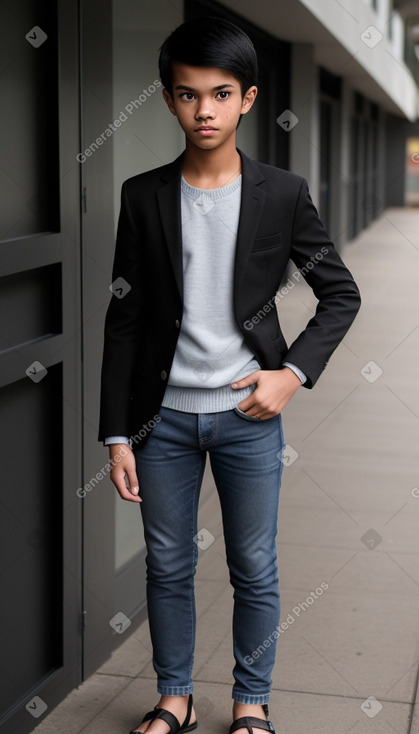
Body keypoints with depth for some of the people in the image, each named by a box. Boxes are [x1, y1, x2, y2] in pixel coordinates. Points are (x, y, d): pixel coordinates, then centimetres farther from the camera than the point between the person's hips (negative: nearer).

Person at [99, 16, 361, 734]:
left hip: (249, 415, -1)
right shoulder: (143, 196, -1)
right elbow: (125, 320, 0)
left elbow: (341, 294, 5)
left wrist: (293, 372, -9)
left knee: (255, 570, 9)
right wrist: (117, 434, -1)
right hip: (164, 417, 1)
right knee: (167, 567, 12)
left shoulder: (283, 194, -3)